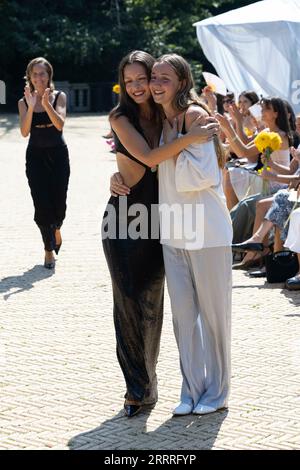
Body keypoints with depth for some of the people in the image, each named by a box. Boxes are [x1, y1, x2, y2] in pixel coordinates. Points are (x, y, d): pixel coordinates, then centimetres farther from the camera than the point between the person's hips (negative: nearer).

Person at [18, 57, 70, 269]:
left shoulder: (59, 97, -4)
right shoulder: (24, 102, -1)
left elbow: (60, 124, -17)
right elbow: (25, 132, -13)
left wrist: (47, 105, -31)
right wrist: (30, 107, -26)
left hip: (58, 154, 0)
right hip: (36, 156, 0)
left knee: (59, 202, -1)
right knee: (42, 204, -8)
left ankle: (56, 228, 34)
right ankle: (49, 249, 2)